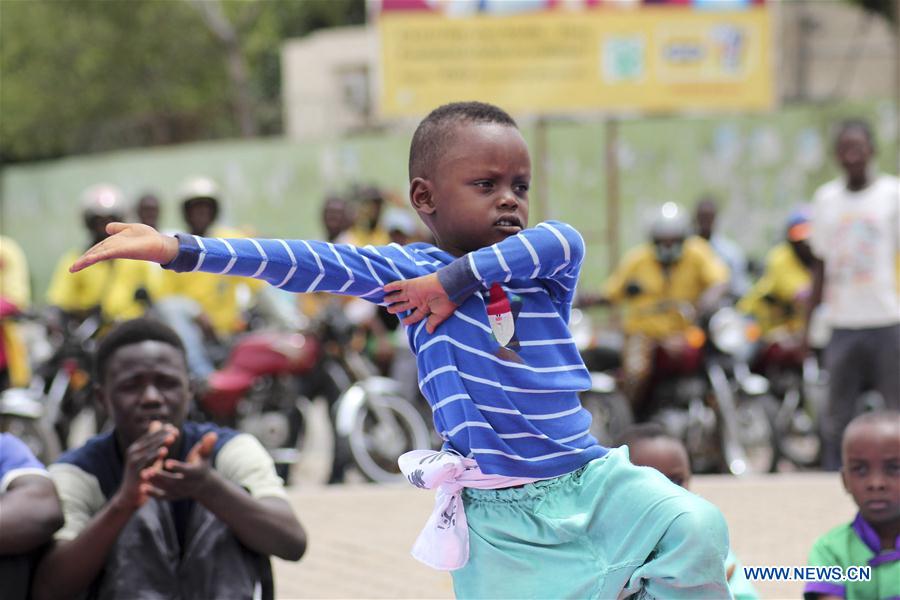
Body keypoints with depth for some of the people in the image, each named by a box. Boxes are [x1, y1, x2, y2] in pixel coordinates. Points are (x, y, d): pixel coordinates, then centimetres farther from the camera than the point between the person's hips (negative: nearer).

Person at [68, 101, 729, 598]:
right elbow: (318, 264, -11)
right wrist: (180, 249, -23)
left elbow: (562, 240, -16)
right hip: (498, 515, -2)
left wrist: (459, 277, -20)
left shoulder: (546, 270, 7)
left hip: (588, 478, 2)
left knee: (695, 526, -18)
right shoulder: (410, 272, 0)